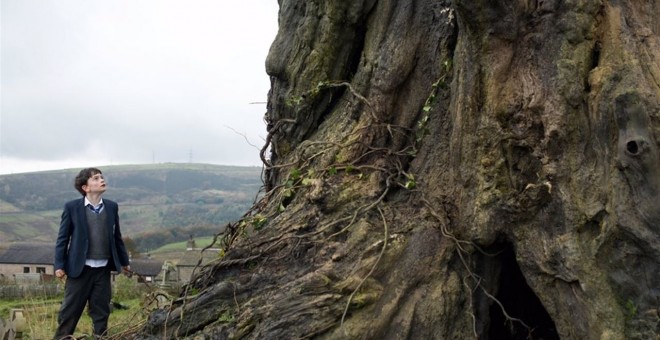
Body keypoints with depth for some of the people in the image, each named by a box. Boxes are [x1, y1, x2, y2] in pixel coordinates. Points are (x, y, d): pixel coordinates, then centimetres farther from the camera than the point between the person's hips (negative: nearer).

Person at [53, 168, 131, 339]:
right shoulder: (72, 207, -6)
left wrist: (124, 261, 17)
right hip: (80, 268, -3)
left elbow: (116, 236, 12)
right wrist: (59, 265, -8)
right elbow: (63, 238, -3)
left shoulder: (112, 207, 4)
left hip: (103, 269, 3)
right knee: (70, 309, 5)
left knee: (102, 310, 10)